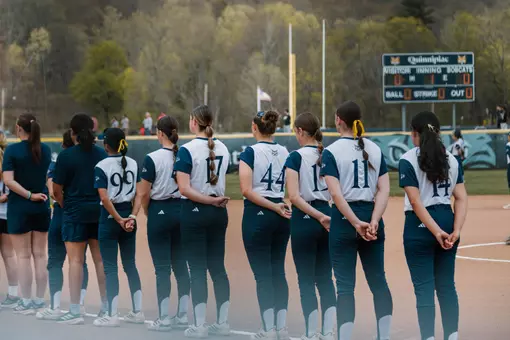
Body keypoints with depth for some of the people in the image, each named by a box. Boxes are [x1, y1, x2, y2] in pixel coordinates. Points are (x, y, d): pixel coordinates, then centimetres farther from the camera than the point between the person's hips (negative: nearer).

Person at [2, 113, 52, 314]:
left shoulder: (12, 150, -11)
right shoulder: (45, 150, 4)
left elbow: (8, 181, -18)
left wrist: (29, 195, -13)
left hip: (19, 208, -4)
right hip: (42, 208, 4)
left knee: (23, 256, 0)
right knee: (40, 255, 9)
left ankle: (27, 302, 1)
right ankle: (39, 301, 11)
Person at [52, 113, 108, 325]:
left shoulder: (66, 156, -9)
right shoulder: (101, 154, 4)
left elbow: (57, 189, -6)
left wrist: (64, 205, 12)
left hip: (75, 213, -4)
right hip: (99, 212, 4)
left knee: (76, 260, -3)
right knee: (100, 259, 9)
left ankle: (75, 311, -6)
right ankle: (106, 308, 14)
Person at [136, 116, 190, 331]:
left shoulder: (153, 158, -13)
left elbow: (143, 194, -11)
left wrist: (148, 213, 6)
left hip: (160, 212, -5)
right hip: (182, 212, 5)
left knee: (162, 267, -1)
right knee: (181, 265, 11)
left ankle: (164, 319, -1)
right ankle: (182, 316, 14)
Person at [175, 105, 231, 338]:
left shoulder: (187, 150, -13)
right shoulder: (222, 149, 6)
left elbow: (184, 189, -19)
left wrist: (211, 200, -15)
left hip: (194, 213, -5)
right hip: (218, 214, 5)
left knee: (197, 270, -2)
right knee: (217, 267, 11)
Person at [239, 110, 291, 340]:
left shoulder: (250, 153, -8)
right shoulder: (285, 153, 8)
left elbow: (246, 190, -16)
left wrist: (275, 207, -14)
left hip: (257, 215, -5)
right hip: (282, 217, 5)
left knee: (263, 274, -2)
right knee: (278, 272, 11)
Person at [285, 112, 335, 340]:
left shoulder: (296, 157, -10)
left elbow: (294, 196, -18)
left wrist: (319, 217, -17)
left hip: (305, 219, -5)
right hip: (328, 214, 5)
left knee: (306, 280, 1)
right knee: (325, 278, 11)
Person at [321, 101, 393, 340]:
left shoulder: (331, 152, -6)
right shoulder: (375, 149, 7)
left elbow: (336, 194, -16)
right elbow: (384, 190, -2)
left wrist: (357, 223, -18)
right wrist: (373, 221, -11)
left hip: (344, 218, -4)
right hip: (372, 216, 4)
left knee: (345, 284, -1)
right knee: (378, 280, 12)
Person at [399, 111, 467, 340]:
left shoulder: (408, 160, -7)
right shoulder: (451, 160, 8)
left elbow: (416, 202, -15)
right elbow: (462, 199, -1)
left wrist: (436, 231, -17)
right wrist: (455, 231, -9)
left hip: (420, 226, -5)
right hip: (447, 222, 5)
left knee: (424, 287, -2)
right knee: (446, 285, 12)